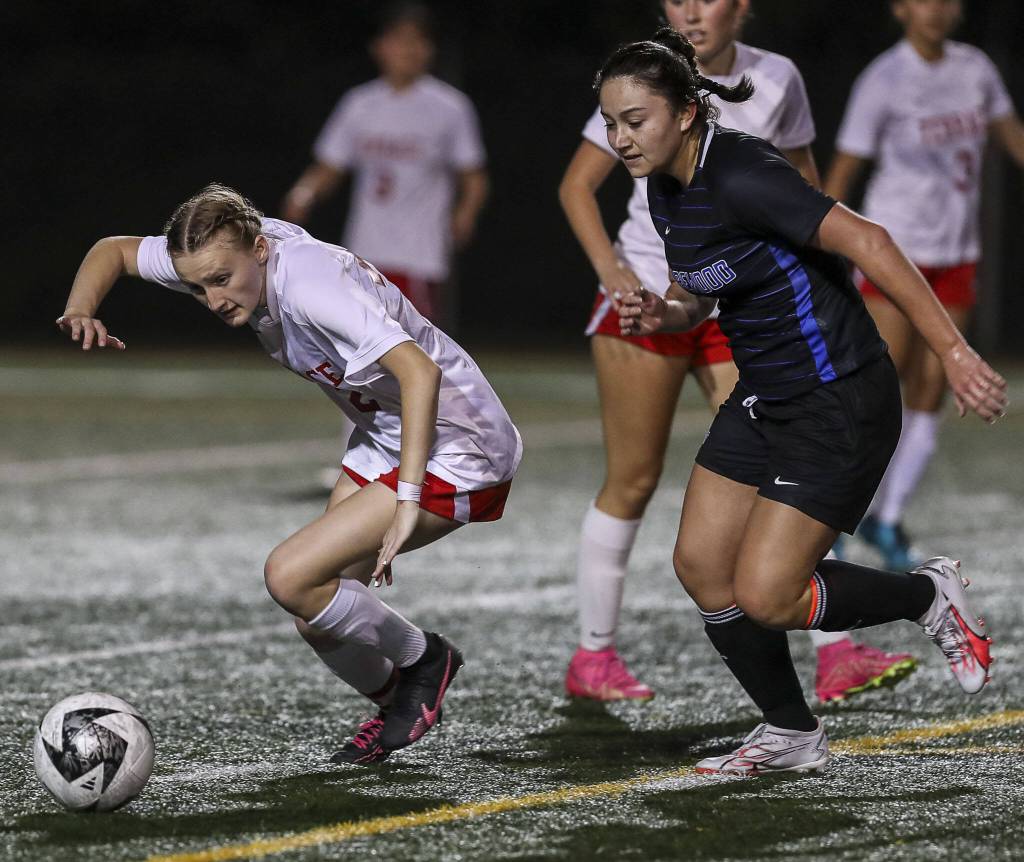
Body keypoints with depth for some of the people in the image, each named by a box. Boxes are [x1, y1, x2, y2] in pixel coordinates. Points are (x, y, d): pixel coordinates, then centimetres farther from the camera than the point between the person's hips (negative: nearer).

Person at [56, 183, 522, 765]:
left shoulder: (311, 285, -31)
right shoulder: (235, 254, -6)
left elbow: (420, 371, -40)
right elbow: (113, 250, 9)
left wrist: (408, 500, -43)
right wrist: (80, 312, -13)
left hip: (454, 451, -9)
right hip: (382, 440, 9)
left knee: (291, 577, -19)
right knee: (318, 617, 4)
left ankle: (422, 659, 3)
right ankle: (397, 703, 28)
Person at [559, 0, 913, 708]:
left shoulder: (776, 80, 1)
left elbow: (801, 173, 17)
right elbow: (577, 183, -2)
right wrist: (610, 270, -16)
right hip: (645, 298, -3)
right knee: (633, 483, 1)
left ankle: (837, 657, -12)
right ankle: (593, 655, 15)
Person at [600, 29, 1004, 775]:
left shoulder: (741, 176, -24)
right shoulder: (666, 190, 5)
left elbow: (866, 242, -28)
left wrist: (954, 352, -32)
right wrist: (660, 314, -5)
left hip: (840, 405, -9)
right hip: (764, 399, 9)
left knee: (764, 596, -10)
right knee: (700, 565, 4)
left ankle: (929, 596, 14)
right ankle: (791, 736, 21)